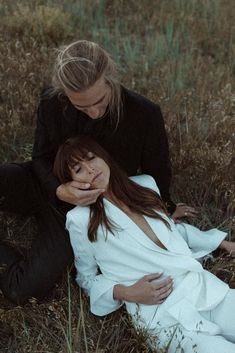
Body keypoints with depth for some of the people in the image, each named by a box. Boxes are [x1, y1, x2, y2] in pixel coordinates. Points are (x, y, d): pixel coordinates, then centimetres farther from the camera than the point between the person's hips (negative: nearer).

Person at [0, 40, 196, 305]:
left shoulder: (144, 115, -23)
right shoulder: (51, 102, -16)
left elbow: (156, 169, -5)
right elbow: (41, 157, -4)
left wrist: (165, 209, 13)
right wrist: (58, 189, -26)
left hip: (81, 212, -2)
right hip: (46, 188, 2)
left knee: (24, 290, -21)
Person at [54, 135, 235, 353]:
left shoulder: (145, 184, 12)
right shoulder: (81, 219, -1)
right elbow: (87, 278, 8)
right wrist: (127, 293, -10)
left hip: (206, 285, 6)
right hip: (163, 317, -5)